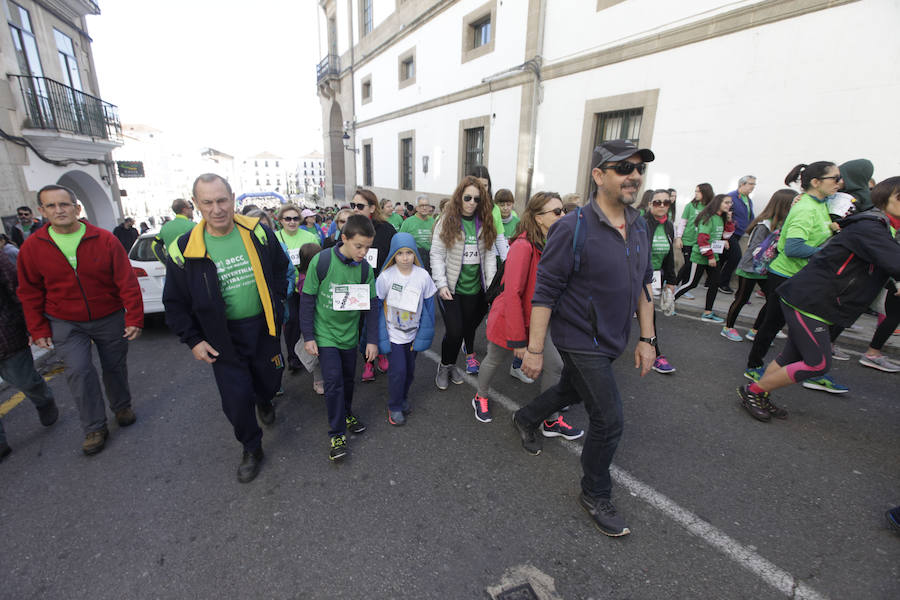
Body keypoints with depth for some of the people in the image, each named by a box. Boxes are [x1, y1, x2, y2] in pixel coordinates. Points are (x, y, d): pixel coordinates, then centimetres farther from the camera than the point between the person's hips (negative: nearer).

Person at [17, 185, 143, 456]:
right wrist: (38, 330, 2)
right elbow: (30, 293, 4)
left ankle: (122, 407, 38)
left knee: (115, 367, 12)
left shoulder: (105, 240, -11)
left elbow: (127, 281, -11)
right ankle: (94, 429, 8)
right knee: (78, 371, -8)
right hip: (66, 324, 1)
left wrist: (134, 318, -14)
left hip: (110, 319, -1)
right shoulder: (32, 246, -5)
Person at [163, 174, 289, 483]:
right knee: (236, 398, 2)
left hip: (263, 326, 2)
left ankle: (264, 400, 57)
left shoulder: (259, 233, -8)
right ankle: (251, 449, 28)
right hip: (223, 336, -1)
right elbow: (175, 303, 1)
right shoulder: (184, 249, -10)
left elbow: (281, 269, 8)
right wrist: (193, 340, -3)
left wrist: (276, 303, 4)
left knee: (269, 380, 18)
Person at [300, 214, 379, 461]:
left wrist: (372, 339, -1)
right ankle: (337, 434, 10)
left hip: (350, 334, 4)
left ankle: (346, 414, 41)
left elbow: (371, 304, -1)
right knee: (333, 381, -6)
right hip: (325, 334, -3)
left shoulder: (365, 267, -7)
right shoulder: (322, 261, -17)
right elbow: (307, 299, -9)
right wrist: (308, 336, -8)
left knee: (348, 378, 16)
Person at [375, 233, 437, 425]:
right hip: (393, 332, -3)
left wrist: (423, 334, -1)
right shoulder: (386, 276, -15)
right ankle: (394, 407, 17)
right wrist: (382, 336, -10)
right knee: (398, 369, -6)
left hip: (413, 332, 3)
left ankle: (404, 398, 39)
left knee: (410, 369, 13)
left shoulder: (423, 276, -10)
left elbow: (428, 305, 0)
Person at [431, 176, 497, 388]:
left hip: (475, 289, 4)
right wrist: (441, 284, -14)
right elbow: (437, 254, -6)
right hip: (451, 287, -3)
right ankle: (444, 366, 20)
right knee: (454, 331, -6)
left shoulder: (485, 223, 6)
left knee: (468, 328, 10)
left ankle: (451, 365, 33)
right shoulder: (447, 221, -4)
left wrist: (491, 285, 0)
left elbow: (490, 255, 6)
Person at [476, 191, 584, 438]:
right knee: (494, 361, 16)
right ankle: (480, 398, 45)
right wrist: (518, 339, -25)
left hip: (538, 322, 7)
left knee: (555, 366, 4)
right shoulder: (523, 246, -26)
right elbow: (512, 294, -28)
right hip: (508, 320, -7)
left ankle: (551, 422, 23)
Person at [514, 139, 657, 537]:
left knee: (572, 390, 26)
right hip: (580, 340, -8)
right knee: (609, 418, -3)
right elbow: (544, 292, -19)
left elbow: (643, 283, 11)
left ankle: (525, 419, 55)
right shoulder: (573, 229, -21)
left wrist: (647, 338, 9)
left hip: (610, 341, 8)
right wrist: (534, 350, -18)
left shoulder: (638, 225, 2)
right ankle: (595, 494, 24)